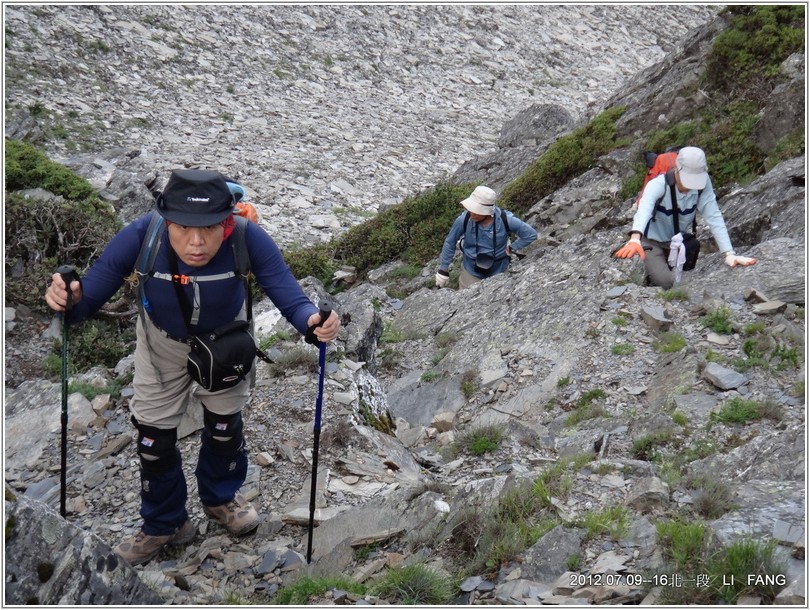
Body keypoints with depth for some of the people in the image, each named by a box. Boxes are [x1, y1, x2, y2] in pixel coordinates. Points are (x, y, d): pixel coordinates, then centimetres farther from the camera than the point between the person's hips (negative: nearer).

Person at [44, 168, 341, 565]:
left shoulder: (249, 238, -40)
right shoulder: (139, 237, -38)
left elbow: (288, 295, -36)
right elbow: (90, 294, -32)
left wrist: (313, 320, -59)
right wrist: (69, 300, -56)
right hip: (163, 342, 0)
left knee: (225, 427, 20)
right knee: (154, 435, 8)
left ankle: (221, 498, 50)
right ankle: (164, 525, 35)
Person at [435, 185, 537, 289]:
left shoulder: (505, 220, -28)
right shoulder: (464, 220, -26)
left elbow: (531, 234, -15)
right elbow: (450, 243, -11)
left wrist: (512, 249, -16)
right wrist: (443, 269, -5)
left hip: (498, 273, 0)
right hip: (471, 272, 0)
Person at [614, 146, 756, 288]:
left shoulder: (703, 183, -22)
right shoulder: (658, 184, -31)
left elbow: (714, 218, -24)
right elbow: (644, 209, -50)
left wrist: (729, 254, -35)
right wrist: (635, 239, -71)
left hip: (678, 242, 4)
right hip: (652, 241, -4)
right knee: (665, 282, -20)